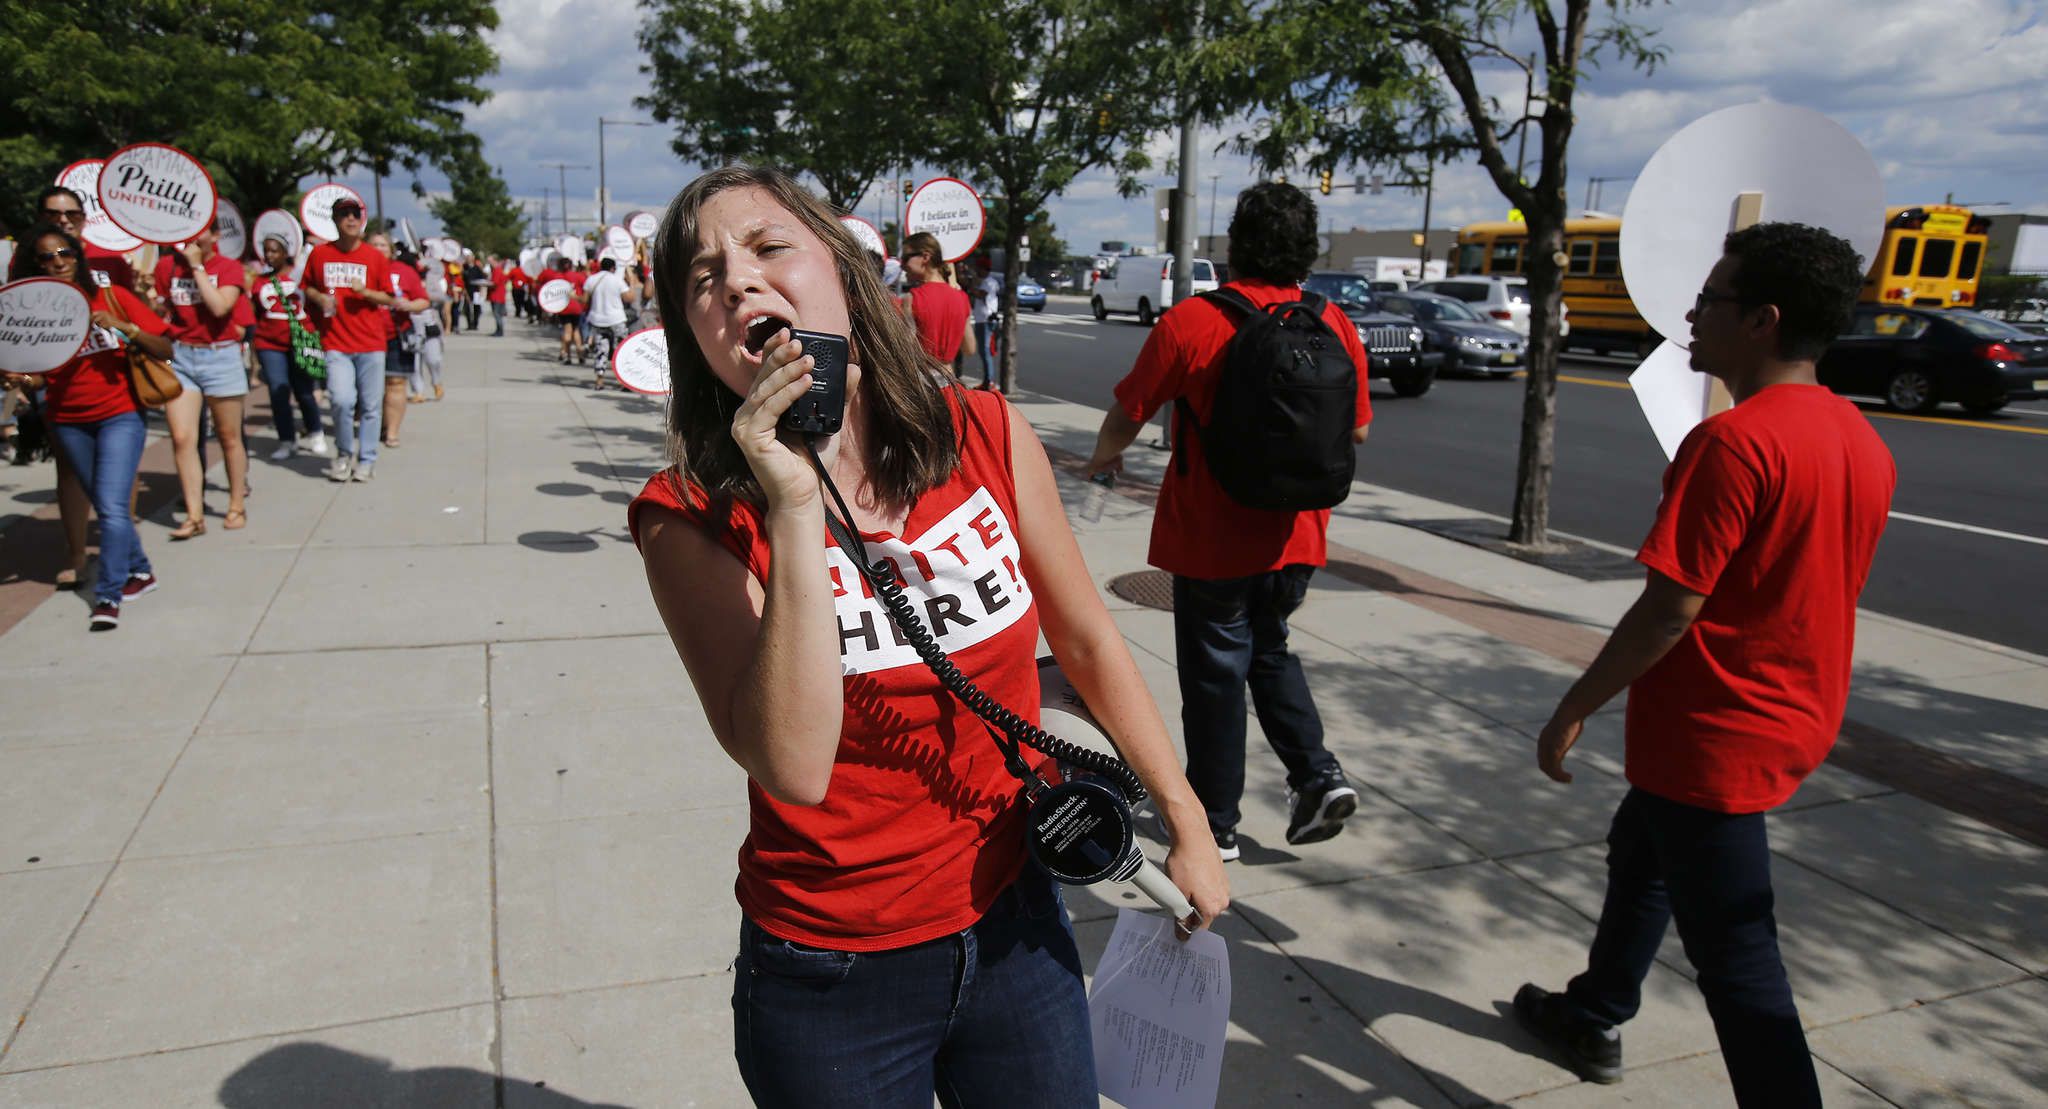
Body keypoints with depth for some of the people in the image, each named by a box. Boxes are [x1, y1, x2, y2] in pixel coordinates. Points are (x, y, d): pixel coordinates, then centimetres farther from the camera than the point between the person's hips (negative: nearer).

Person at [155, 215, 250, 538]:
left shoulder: (228, 268, -1)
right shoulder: (167, 265, 6)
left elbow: (219, 307, -19)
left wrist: (197, 266, -14)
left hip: (221, 357, -2)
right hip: (179, 357, 2)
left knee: (229, 437, 7)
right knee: (182, 438, -6)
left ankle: (236, 506, 21)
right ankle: (194, 515, -1)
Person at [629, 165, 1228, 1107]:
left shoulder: (986, 435, -9)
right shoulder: (690, 520, -16)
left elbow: (1087, 642, 2)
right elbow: (793, 768, -27)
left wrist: (1188, 823, 8)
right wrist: (794, 508, -31)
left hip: (1015, 926, 3)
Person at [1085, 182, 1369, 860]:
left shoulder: (1192, 322, -15)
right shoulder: (1334, 324, -2)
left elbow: (1127, 414, -7)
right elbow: (1357, 429, 8)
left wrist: (1105, 456, 14)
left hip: (1213, 540, -4)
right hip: (1297, 535, 5)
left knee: (1214, 675, 10)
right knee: (1270, 651, 26)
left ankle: (1216, 823, 21)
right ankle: (1317, 774, 13)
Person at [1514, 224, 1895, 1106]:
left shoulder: (1735, 441, -24)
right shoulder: (1862, 442, 4)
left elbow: (1670, 608, -24)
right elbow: (1816, 587, 13)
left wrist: (1574, 710, -15)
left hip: (1711, 736, -10)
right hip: (1797, 720, 10)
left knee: (1738, 964, 1)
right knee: (1640, 851, 27)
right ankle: (1593, 1018, 45)